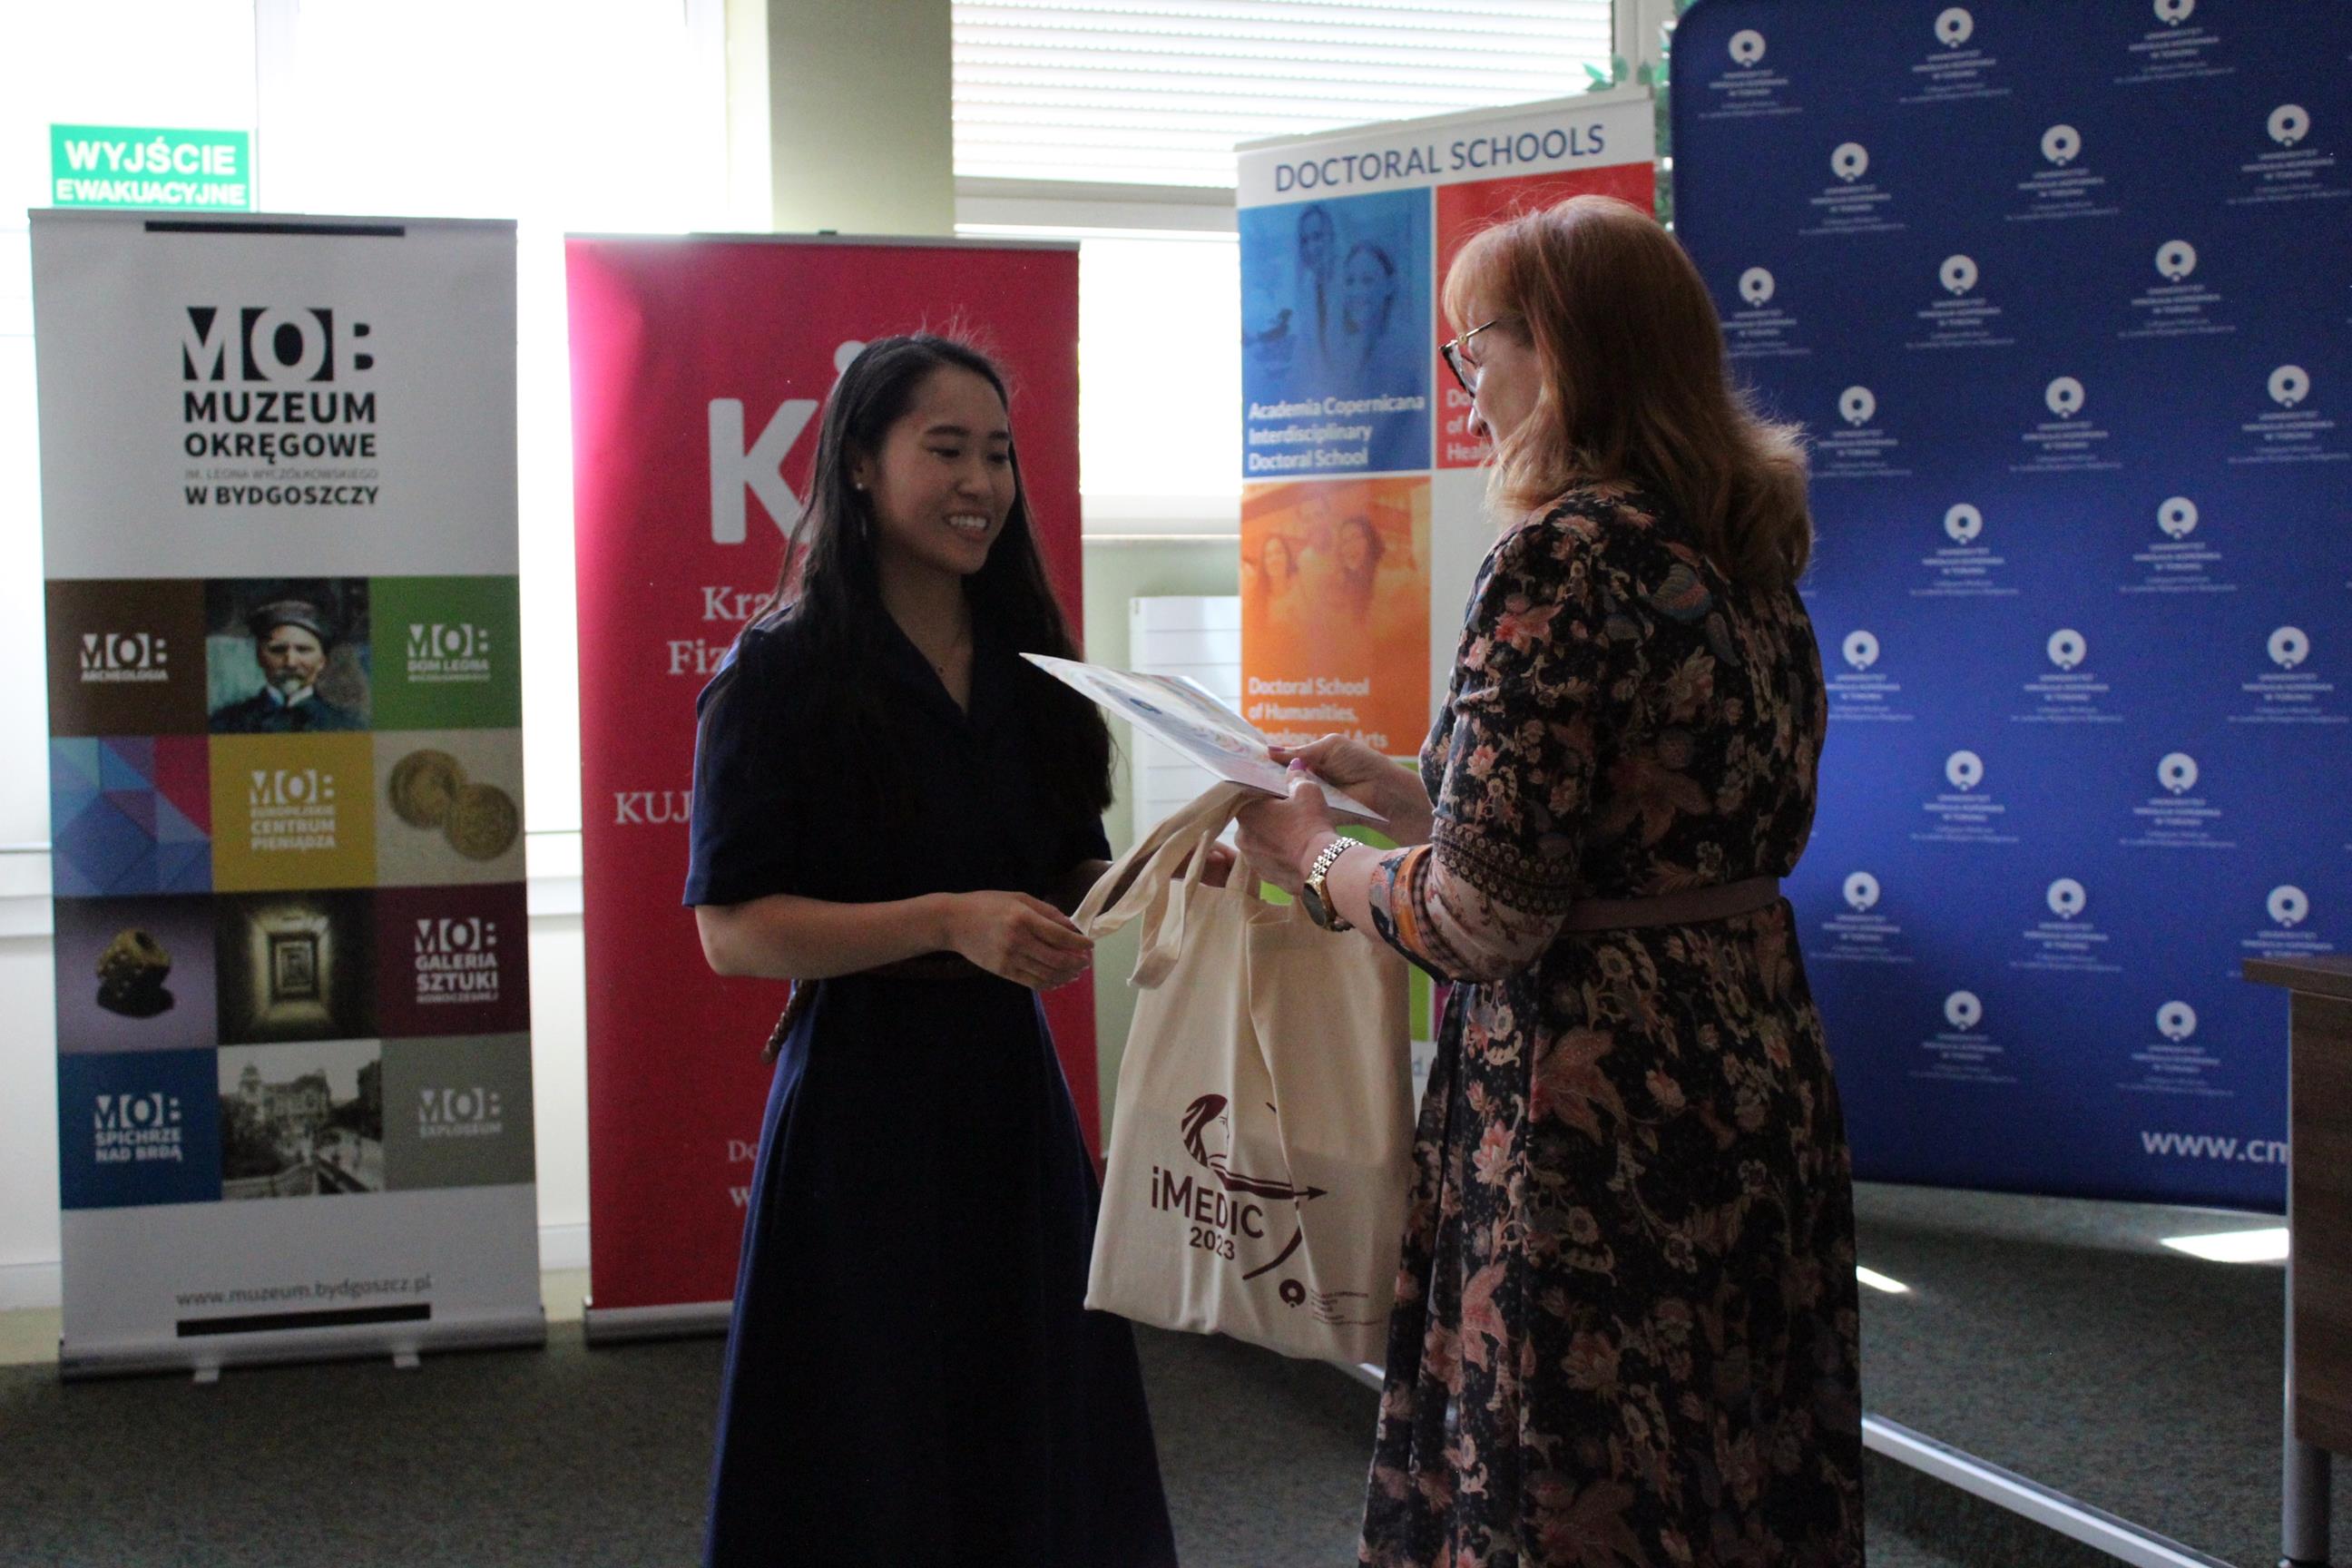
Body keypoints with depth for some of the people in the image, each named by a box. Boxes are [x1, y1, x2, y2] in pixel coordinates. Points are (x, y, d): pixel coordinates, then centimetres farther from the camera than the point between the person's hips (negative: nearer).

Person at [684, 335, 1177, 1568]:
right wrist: (948, 923, -22)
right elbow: (732, 930, -13)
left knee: (1036, 1443, 13)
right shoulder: (779, 675, -8)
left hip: (1013, 1092, 6)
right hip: (863, 1105, -6)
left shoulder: (1026, 668, 11)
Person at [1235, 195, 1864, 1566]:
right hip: (1759, 1076, 9)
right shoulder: (1745, 554, 9)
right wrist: (1394, 783, 19)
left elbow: (1484, 919, -19)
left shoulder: (1564, 557, -17)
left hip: (1596, 1104, -9)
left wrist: (1317, 855, -1)